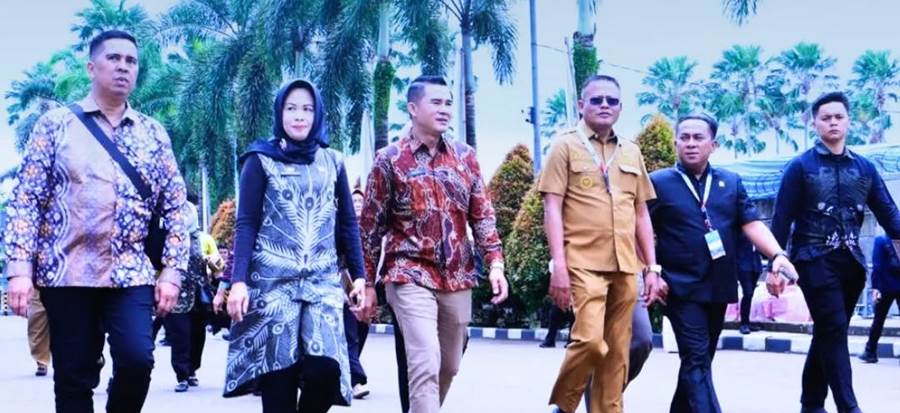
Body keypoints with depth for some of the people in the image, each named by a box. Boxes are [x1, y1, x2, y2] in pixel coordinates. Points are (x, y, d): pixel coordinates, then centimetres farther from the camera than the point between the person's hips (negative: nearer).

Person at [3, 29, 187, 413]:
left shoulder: (154, 133, 10)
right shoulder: (56, 124, 4)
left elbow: (175, 206, 9)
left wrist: (172, 270, 0)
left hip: (130, 272, 1)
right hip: (66, 271, -1)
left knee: (137, 359, -16)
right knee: (73, 379, 2)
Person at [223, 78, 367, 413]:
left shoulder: (332, 162, 13)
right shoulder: (261, 159, 4)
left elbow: (347, 223, 16)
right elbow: (246, 224, -1)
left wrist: (359, 275, 9)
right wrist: (238, 280, -10)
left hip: (323, 281, 2)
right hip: (272, 281, -2)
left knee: (325, 367, -15)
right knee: (278, 378, -3)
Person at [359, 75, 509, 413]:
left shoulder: (465, 156, 9)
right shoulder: (389, 159, -2)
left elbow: (482, 215, 10)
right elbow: (371, 225, 0)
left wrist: (495, 262, -1)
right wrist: (367, 282, 0)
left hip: (457, 277, 5)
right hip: (411, 276, -5)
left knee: (448, 366, 13)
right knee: (426, 363, -17)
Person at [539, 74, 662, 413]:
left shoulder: (631, 152, 15)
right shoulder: (566, 145, 1)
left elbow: (641, 213, 18)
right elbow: (552, 208, -5)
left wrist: (652, 268, 11)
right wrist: (558, 265, -14)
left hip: (625, 266, 5)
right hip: (583, 263, -5)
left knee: (617, 352, 5)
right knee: (590, 340, -16)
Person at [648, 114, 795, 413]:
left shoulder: (731, 182, 10)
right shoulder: (659, 183, -1)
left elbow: (752, 223, 2)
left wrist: (777, 255, -14)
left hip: (719, 287, 5)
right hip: (681, 288, -5)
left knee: (700, 359, 15)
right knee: (697, 359, -11)